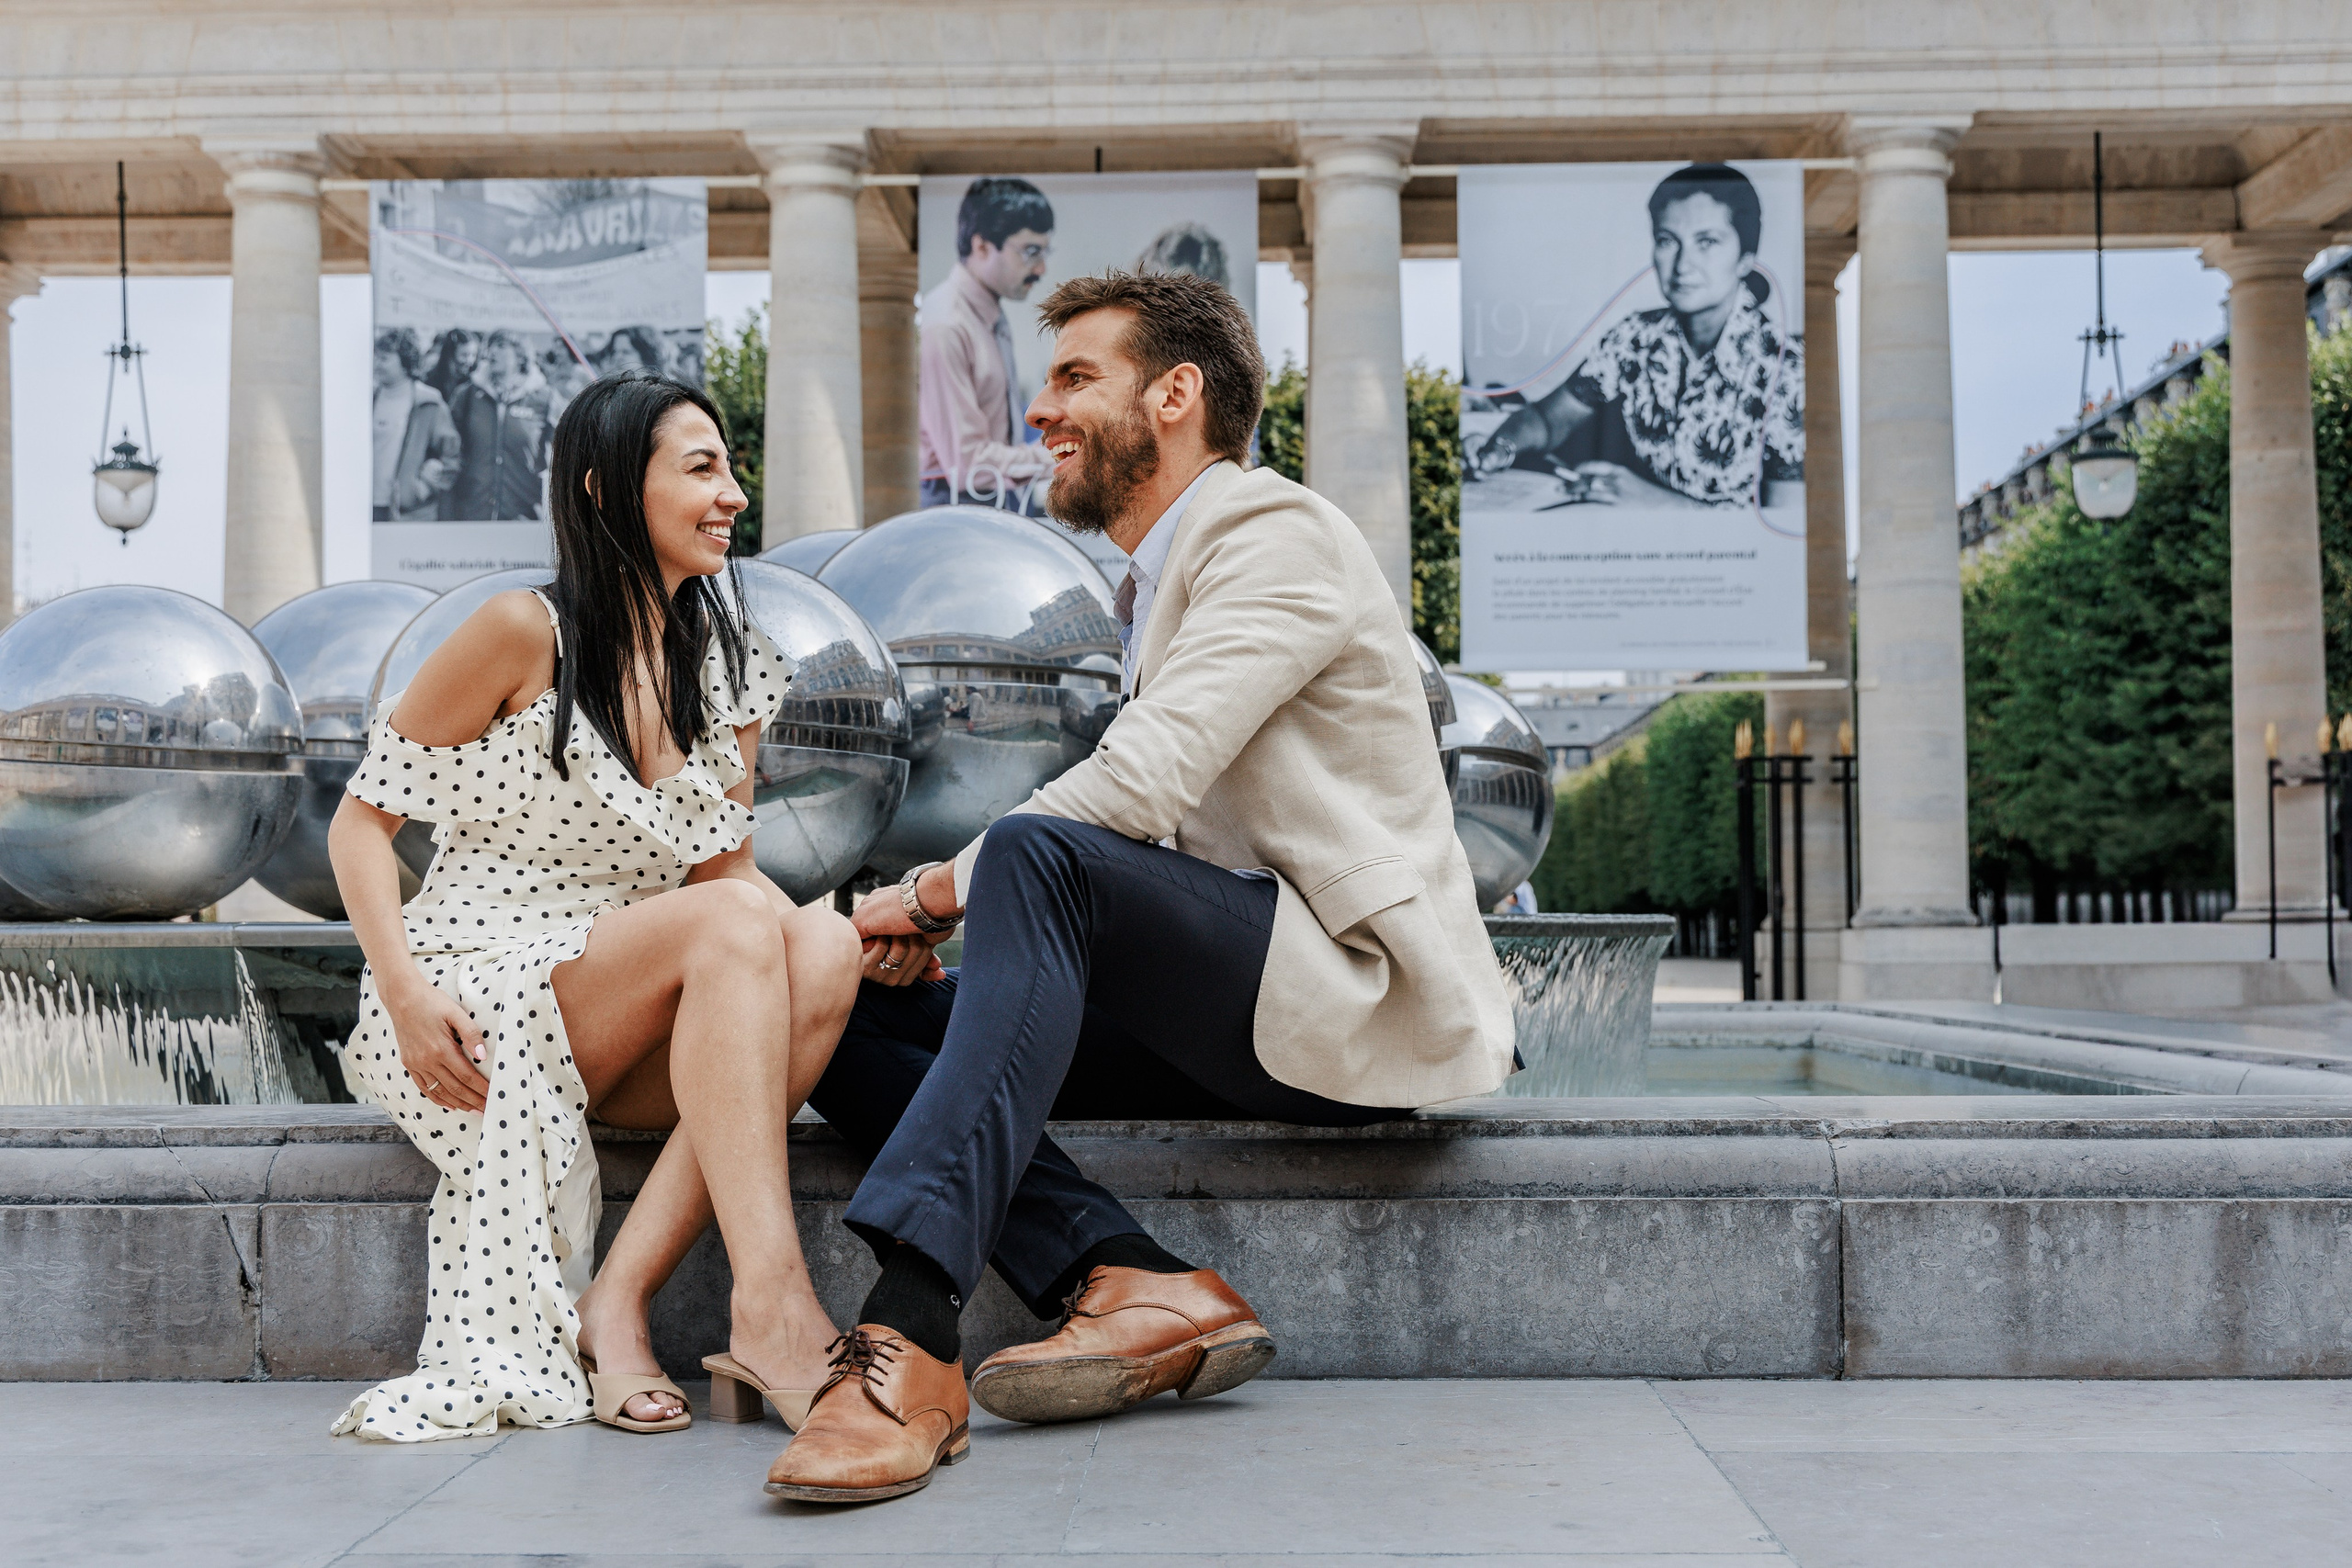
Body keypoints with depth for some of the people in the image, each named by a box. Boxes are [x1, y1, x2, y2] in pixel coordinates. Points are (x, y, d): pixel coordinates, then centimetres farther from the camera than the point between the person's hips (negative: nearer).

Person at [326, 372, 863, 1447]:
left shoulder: (730, 673, 11)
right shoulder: (524, 635, -6)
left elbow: (717, 870, 8)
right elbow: (362, 819, -3)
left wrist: (870, 924, -12)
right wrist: (405, 989, -19)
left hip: (621, 1032, 5)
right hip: (476, 995, -5)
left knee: (822, 950, -25)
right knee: (738, 924, -30)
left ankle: (617, 1303, -29)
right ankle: (770, 1310, -38)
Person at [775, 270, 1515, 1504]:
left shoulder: (1276, 531, -6)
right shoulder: (1158, 587, 25)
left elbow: (1139, 785, -19)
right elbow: (1142, 824, 21)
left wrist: (933, 890, -8)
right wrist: (932, 925, 5)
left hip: (1359, 1006, -10)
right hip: (1249, 1008, 10)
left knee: (1040, 858, -34)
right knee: (849, 1006, -2)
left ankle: (912, 1322, -42)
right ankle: (1134, 1286, -20)